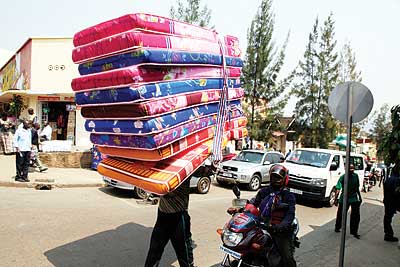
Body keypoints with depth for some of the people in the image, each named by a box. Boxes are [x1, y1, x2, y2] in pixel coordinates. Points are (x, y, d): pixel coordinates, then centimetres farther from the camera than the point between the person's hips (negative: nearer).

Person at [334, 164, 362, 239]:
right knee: (341, 214, 10)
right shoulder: (343, 177, -13)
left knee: (356, 215, -1)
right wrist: (336, 199, -21)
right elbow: (338, 189, -15)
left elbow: (357, 188, 14)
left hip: (354, 198, 4)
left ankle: (354, 232, 12)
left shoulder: (355, 176, 1)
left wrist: (359, 197, 17)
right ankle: (337, 227, 33)